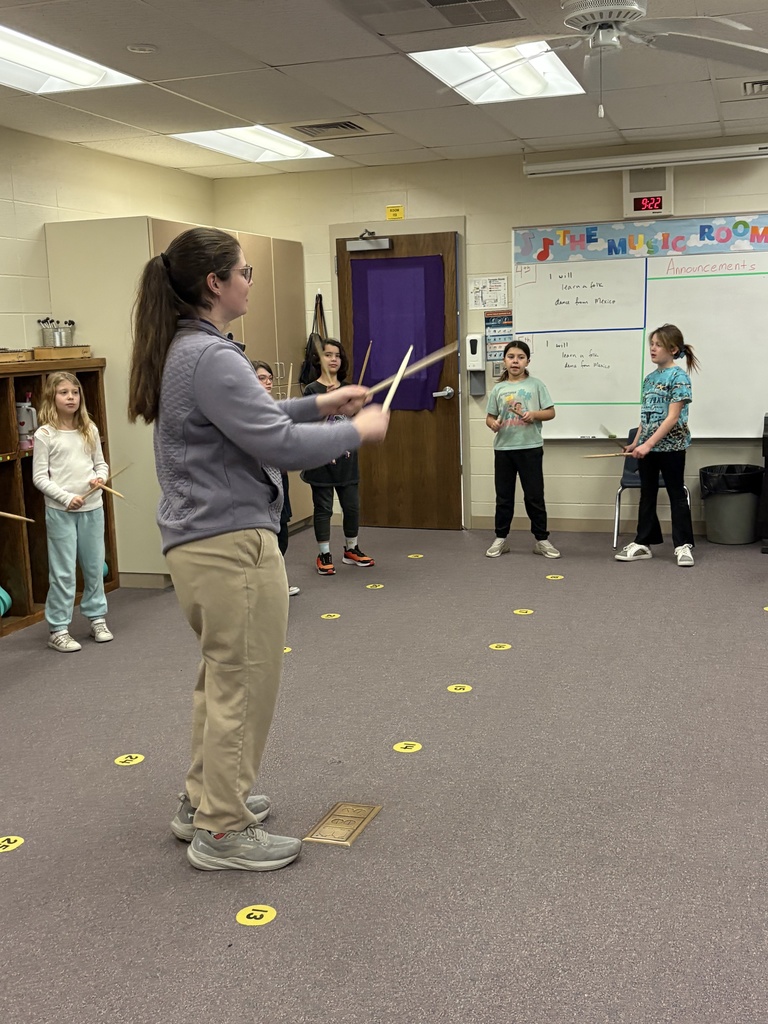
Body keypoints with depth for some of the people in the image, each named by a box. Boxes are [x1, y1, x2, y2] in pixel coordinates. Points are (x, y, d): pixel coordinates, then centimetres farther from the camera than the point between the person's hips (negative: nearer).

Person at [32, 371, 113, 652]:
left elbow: (101, 464, 14)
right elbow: (39, 477, -6)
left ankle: (97, 618, 27)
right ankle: (58, 630, 10)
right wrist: (67, 498, -16)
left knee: (95, 566, 12)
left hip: (92, 507, 4)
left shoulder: (89, 430, 7)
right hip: (60, 511, -4)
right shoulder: (45, 435, -5)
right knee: (63, 572, 0)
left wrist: (100, 478, -8)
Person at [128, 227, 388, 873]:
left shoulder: (186, 349, 12)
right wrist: (357, 431, -8)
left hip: (200, 541, 11)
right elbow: (277, 444, -22)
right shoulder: (211, 358, -20)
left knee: (223, 676, 23)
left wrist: (321, 404, 14)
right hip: (232, 543, -11)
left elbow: (249, 419, 21)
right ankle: (223, 832, 16)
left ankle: (205, 800, 36)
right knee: (244, 684, 2)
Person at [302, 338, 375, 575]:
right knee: (323, 508, 3)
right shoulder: (312, 390, -5)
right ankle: (324, 555, 15)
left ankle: (351, 550, 28)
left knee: (352, 506, 10)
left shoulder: (347, 388, 10)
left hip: (346, 459, 5)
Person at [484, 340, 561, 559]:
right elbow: (490, 417, 12)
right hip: (503, 448, 3)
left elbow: (551, 412, 1)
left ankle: (541, 539, 12)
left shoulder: (536, 384, 0)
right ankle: (501, 539, 19)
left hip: (530, 448, -2)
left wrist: (535, 414, -17)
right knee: (503, 496, 9)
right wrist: (493, 423, -10)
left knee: (534, 495, 2)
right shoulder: (498, 389, 6)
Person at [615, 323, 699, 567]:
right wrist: (635, 443, 12)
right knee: (647, 495, 11)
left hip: (671, 446, -7)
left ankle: (683, 545, 11)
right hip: (647, 447, 7)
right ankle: (642, 544, 17)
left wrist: (648, 444, -22)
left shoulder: (679, 377, -11)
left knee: (677, 495, 2)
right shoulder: (650, 378, 10)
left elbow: (672, 417, -18)